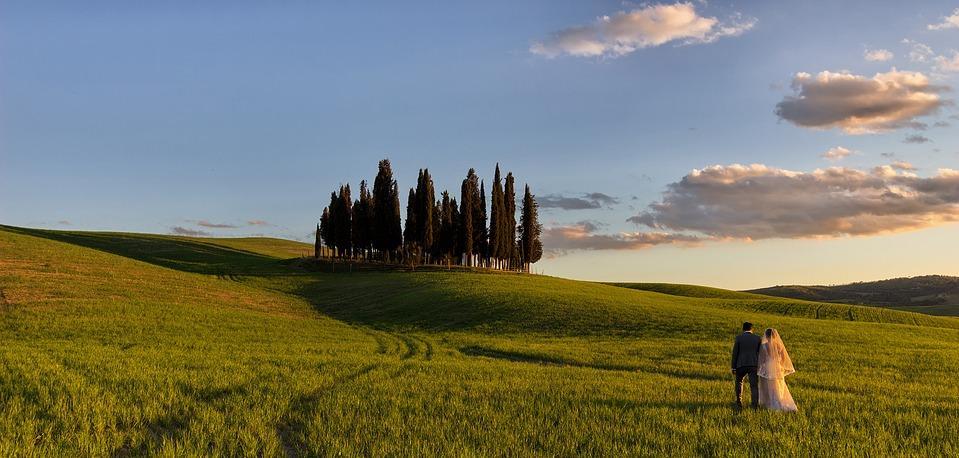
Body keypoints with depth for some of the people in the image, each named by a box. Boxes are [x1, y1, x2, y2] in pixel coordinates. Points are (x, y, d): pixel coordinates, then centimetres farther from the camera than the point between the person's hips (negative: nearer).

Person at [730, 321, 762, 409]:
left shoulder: (739, 338, -2)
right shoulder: (757, 338, 4)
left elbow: (735, 353, -2)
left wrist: (733, 367, 3)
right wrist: (760, 366, 13)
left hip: (741, 365, -1)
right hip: (754, 365, 1)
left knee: (739, 382, 21)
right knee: (754, 385, 4)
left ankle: (739, 402, 21)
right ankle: (754, 404, -4)